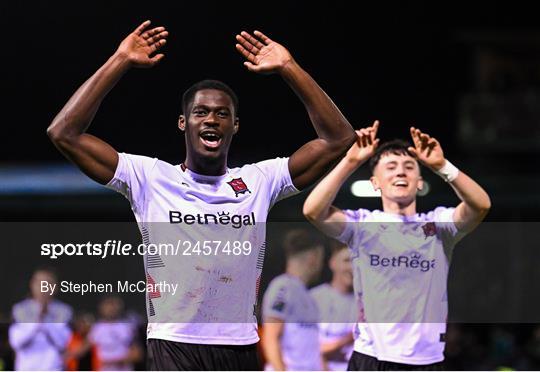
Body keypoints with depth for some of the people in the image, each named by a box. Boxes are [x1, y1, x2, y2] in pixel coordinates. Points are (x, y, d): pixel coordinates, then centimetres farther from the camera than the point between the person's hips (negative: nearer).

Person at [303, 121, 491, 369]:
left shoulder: (439, 223, 5)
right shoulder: (362, 223, 3)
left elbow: (481, 206, -13)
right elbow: (313, 211, -14)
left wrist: (442, 166, -24)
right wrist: (351, 161, -19)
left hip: (426, 361, 1)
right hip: (370, 359, -1)